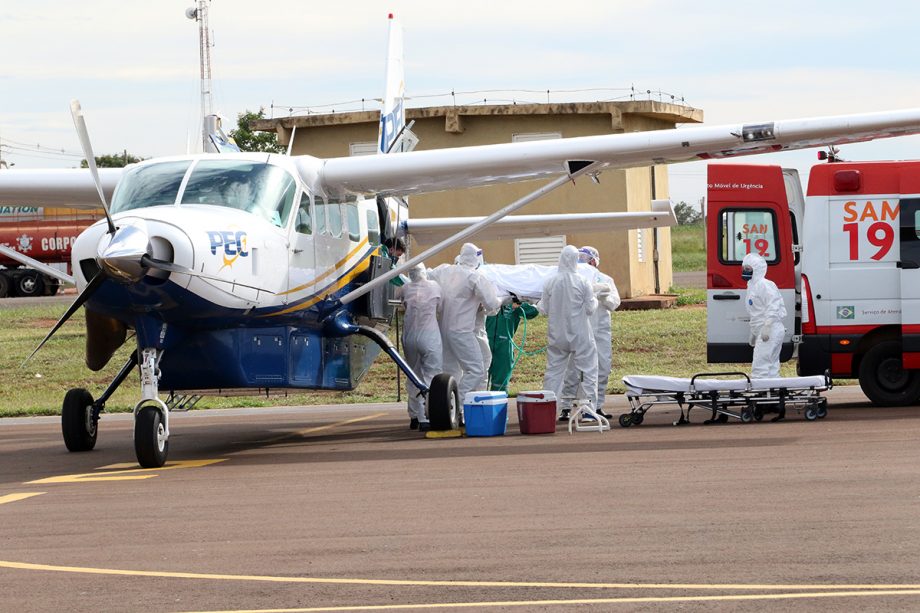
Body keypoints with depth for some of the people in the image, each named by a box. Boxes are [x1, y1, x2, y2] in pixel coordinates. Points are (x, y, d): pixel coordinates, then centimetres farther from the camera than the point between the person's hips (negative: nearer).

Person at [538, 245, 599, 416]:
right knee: (587, 370, 6)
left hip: (557, 335, 2)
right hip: (580, 335, -2)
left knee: (553, 370, 10)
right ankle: (589, 408, 3)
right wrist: (594, 299, 14)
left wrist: (538, 305, 21)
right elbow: (590, 309, -6)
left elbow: (544, 309, 0)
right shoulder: (582, 282, -11)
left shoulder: (550, 282, -6)